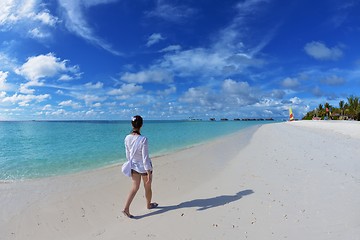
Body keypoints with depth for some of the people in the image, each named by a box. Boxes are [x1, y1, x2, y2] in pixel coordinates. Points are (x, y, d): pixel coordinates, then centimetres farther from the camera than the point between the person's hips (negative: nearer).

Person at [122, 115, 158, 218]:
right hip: (144, 167, -5)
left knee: (135, 187, 19)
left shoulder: (127, 138, -10)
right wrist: (149, 173, -15)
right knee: (147, 187, 19)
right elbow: (145, 158, -24)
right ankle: (149, 205, 41)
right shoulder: (143, 139, -28)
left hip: (134, 166, 5)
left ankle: (126, 208, 13)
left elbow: (128, 154, 3)